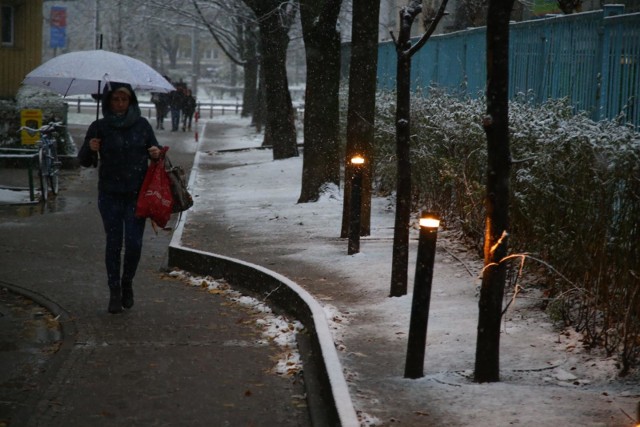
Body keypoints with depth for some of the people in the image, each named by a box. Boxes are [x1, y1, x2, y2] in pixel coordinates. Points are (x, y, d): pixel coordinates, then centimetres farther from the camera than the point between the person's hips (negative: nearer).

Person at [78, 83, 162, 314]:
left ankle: (127, 284, 21)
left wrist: (156, 153, -12)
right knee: (113, 243, 3)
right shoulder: (99, 127, -2)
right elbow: (84, 161, 1)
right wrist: (90, 149, -21)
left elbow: (154, 150, 12)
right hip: (110, 195, 0)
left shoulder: (142, 125, 1)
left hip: (137, 193, 0)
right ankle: (114, 292, 14)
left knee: (134, 243, -4)